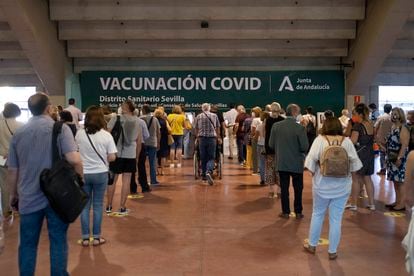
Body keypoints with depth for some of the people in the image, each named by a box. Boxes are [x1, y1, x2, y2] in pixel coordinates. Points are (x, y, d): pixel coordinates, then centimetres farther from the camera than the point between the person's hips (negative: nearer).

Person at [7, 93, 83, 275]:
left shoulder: (18, 133, 4)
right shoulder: (60, 128, -9)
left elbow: (12, 170, 9)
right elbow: (74, 159, -21)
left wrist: (13, 194, 22)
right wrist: (80, 178, -2)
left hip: (29, 197, 3)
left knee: (27, 244, 14)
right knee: (58, 241, 9)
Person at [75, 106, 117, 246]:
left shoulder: (79, 134, -4)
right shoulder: (106, 135, -10)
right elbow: (112, 157, -9)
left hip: (83, 173, 2)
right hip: (101, 174, -1)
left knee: (85, 205, 11)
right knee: (98, 205, 8)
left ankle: (85, 237, 16)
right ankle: (96, 237, 15)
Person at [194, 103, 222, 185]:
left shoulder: (198, 116, 5)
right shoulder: (214, 116, 5)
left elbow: (196, 129, 12)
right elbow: (217, 128, 12)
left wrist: (197, 137, 29)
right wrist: (218, 138, 26)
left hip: (202, 138, 1)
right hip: (212, 138, -1)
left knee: (203, 158, 12)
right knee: (211, 157, 2)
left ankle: (204, 175, 19)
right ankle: (209, 172, -22)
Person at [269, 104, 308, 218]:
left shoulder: (276, 126, -6)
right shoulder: (300, 128, -16)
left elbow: (271, 145, -1)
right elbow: (304, 147, -15)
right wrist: (298, 149, 7)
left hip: (281, 163, 2)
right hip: (296, 163, -2)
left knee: (284, 188, 12)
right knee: (298, 188, 13)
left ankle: (285, 211, 17)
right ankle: (298, 212, 20)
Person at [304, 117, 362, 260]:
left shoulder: (320, 139, -8)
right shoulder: (347, 141, -4)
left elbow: (311, 159, -15)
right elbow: (355, 162, -4)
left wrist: (313, 173, 0)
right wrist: (347, 173, 10)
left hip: (322, 184, -1)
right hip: (342, 185, 1)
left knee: (317, 214, 17)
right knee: (336, 219, 8)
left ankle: (312, 245, 29)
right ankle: (332, 251, 17)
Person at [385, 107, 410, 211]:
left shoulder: (403, 129, -15)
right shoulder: (393, 127, 12)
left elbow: (404, 146, -21)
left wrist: (399, 158, -25)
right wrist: (388, 157, 18)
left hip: (399, 159, -9)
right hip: (392, 158, 9)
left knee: (400, 182, -4)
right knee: (395, 181, 14)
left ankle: (402, 204, 3)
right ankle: (397, 202, 22)